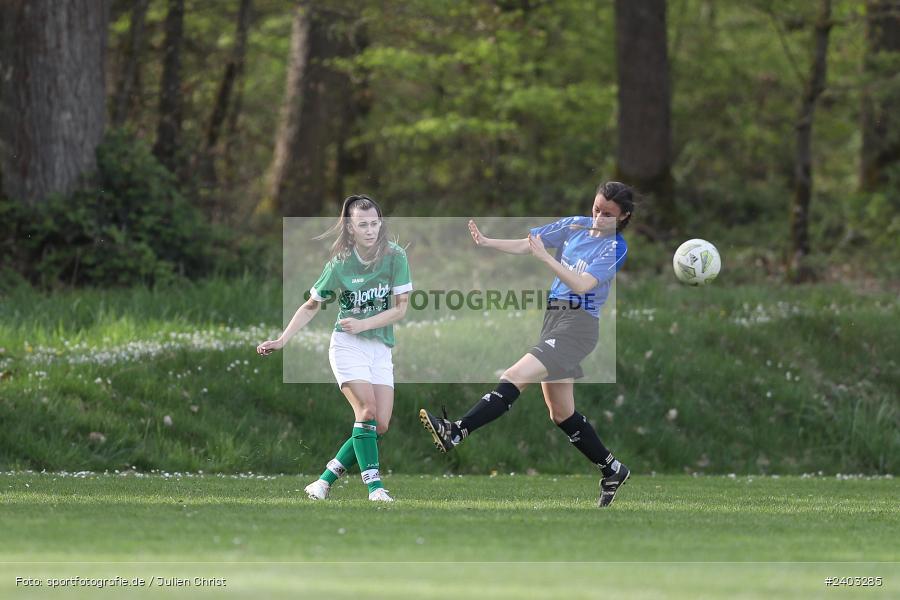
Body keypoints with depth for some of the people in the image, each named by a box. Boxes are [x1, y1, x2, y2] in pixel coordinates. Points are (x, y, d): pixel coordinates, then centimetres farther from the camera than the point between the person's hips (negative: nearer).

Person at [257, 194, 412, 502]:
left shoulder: (395, 257, -6)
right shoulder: (339, 265, -8)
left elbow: (400, 308, -5)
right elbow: (312, 306, 6)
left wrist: (362, 324, -16)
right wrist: (282, 340, -1)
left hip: (381, 348, 3)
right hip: (347, 344, -3)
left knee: (380, 425, -6)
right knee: (367, 408, -23)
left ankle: (325, 480, 4)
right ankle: (374, 487, -24)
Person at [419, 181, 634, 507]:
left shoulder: (615, 247, -8)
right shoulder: (575, 225, 10)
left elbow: (581, 285, -19)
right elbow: (525, 244, 8)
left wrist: (545, 257, -25)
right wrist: (486, 242, -6)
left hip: (578, 323, -8)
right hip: (553, 317, 8)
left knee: (516, 376, -23)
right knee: (561, 413, 13)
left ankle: (455, 432, -33)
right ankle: (612, 471, 26)